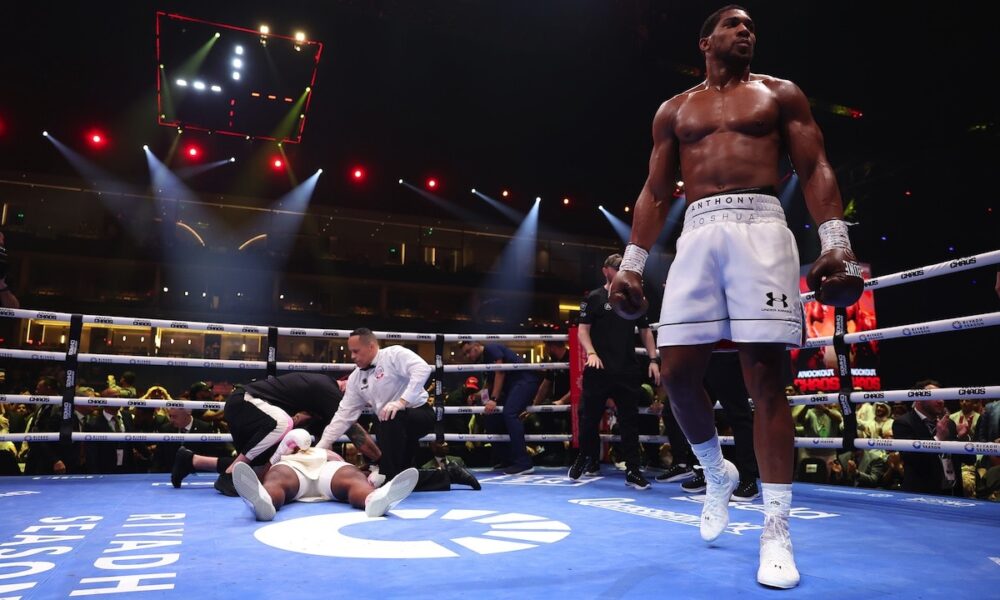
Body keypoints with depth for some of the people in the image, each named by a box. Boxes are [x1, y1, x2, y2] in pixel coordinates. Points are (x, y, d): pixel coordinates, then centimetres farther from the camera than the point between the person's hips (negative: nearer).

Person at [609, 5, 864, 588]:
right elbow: (655, 193, 17)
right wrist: (632, 263, 6)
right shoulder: (674, 111, 21)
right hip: (698, 234, 3)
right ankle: (717, 472, 22)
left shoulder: (780, 95, 16)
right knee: (677, 372, -6)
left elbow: (816, 170, 8)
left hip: (761, 228, -2)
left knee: (765, 377, -9)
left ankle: (777, 529, -1)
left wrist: (836, 242, -8)